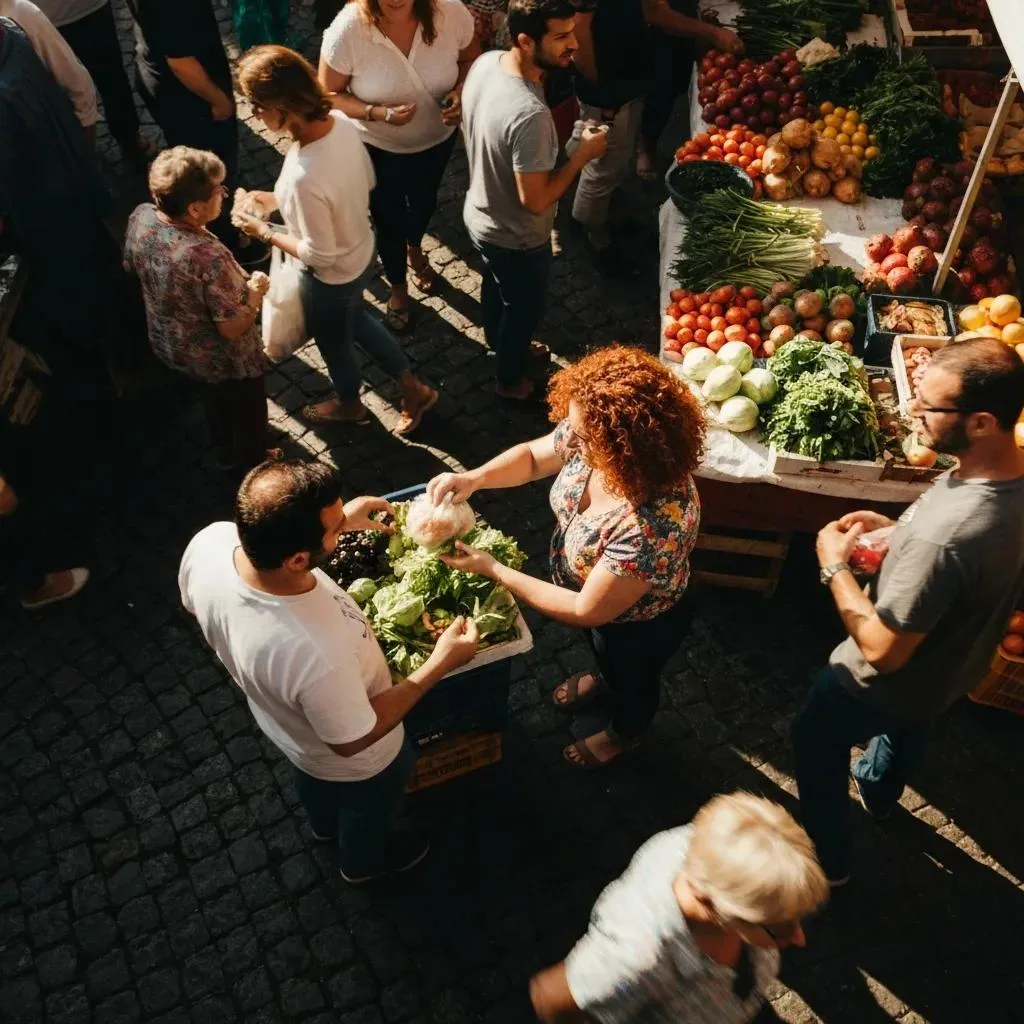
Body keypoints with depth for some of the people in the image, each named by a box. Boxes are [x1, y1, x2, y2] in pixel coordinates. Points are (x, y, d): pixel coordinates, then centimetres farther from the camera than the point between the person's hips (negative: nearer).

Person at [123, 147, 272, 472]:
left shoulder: (140, 217, -19)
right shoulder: (209, 258, -40)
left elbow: (131, 267, 2)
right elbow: (233, 329, -29)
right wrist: (256, 291, -14)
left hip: (169, 344, 7)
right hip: (224, 360, -7)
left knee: (215, 400, 34)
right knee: (247, 415, 24)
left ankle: (227, 455, 59)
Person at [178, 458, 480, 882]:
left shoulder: (208, 542, -33)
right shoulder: (317, 656, -50)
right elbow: (352, 740, -28)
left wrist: (338, 520, -9)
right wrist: (440, 663, -24)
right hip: (353, 762, -5)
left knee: (313, 780, 39)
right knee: (368, 808, 32)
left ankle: (324, 824, 72)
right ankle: (364, 862, 65)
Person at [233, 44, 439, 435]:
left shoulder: (304, 177, -40)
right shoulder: (341, 122, -17)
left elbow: (319, 255, -28)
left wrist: (264, 232, -12)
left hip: (332, 276, -7)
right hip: (363, 253, 7)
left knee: (333, 341, 25)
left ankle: (349, 405, 55)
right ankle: (413, 388, 47)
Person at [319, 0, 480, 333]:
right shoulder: (348, 29, -30)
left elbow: (471, 58, -6)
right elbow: (329, 94, -19)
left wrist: (461, 92, -27)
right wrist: (379, 113, -34)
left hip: (437, 138, 3)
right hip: (377, 147, -2)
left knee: (424, 203, 30)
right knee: (388, 220, 16)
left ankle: (415, 248, 66)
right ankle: (398, 288, 47)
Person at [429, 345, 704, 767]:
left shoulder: (655, 526, -48)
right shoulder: (593, 438, -28)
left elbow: (587, 611, -35)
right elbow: (533, 456, -6)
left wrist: (492, 569, -30)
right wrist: (474, 478, -26)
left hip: (636, 625, -5)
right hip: (590, 592, 6)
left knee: (629, 680, 30)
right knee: (601, 650, 38)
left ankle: (622, 733, 63)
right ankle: (601, 676, 73)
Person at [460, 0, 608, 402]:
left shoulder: (485, 62, -13)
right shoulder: (530, 115, -39)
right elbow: (535, 200, -31)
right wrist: (582, 154, -20)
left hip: (480, 215, 8)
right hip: (516, 239, -8)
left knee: (495, 287, 33)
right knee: (523, 308, 20)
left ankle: (500, 345, 62)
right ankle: (511, 380, 46)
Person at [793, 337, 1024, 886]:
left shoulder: (945, 535, -46)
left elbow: (883, 650, -33)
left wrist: (834, 566, -23)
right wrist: (894, 529, -5)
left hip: (889, 683, -7)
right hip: (950, 665, 8)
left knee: (816, 744, 22)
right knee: (907, 730, 37)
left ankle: (827, 860, 46)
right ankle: (880, 792, 70)